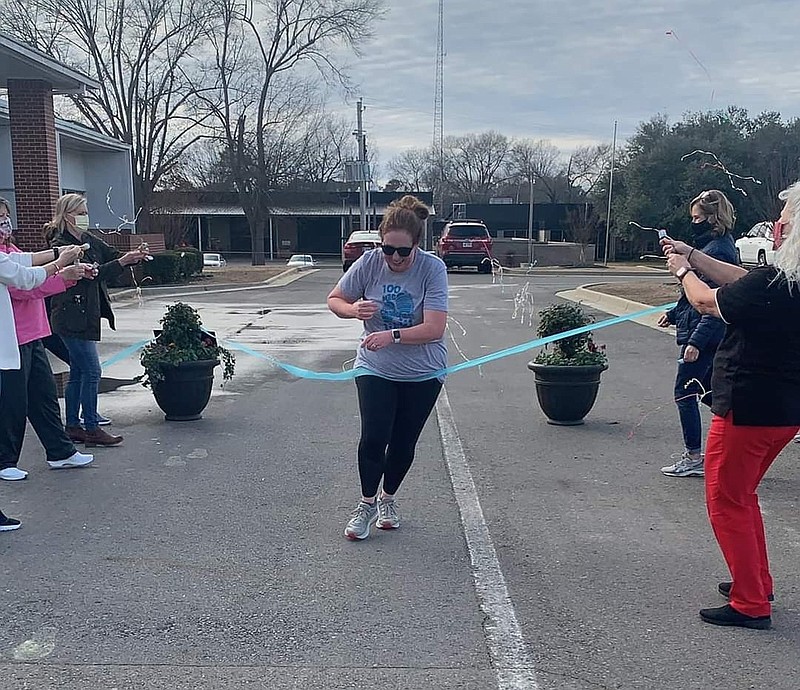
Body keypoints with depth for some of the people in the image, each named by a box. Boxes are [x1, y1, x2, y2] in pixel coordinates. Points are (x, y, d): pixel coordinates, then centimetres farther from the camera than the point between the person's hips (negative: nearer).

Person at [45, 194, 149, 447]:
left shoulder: (89, 240, 12)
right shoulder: (60, 245, -13)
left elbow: (113, 255, 10)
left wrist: (133, 256, -10)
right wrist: (122, 262, -26)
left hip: (86, 315, 9)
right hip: (72, 317, -9)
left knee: (78, 373, 13)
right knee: (91, 371, -8)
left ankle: (73, 427, 21)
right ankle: (91, 429, -1)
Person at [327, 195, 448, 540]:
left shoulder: (432, 268, -18)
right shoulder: (370, 261, -12)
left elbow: (434, 329, -25)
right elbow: (334, 300, 1)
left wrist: (391, 335, -37)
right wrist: (354, 310, -21)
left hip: (422, 373, 0)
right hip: (375, 368, 1)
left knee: (403, 443, 10)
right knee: (373, 438, -8)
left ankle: (388, 498, 36)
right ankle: (367, 503, 15)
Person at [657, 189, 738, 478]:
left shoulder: (718, 251, -18)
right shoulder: (710, 246, 13)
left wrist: (696, 341, -26)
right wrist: (673, 313, 23)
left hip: (704, 336, -10)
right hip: (705, 335, 10)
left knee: (685, 393, -1)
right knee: (709, 391, 18)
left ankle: (694, 459, 8)